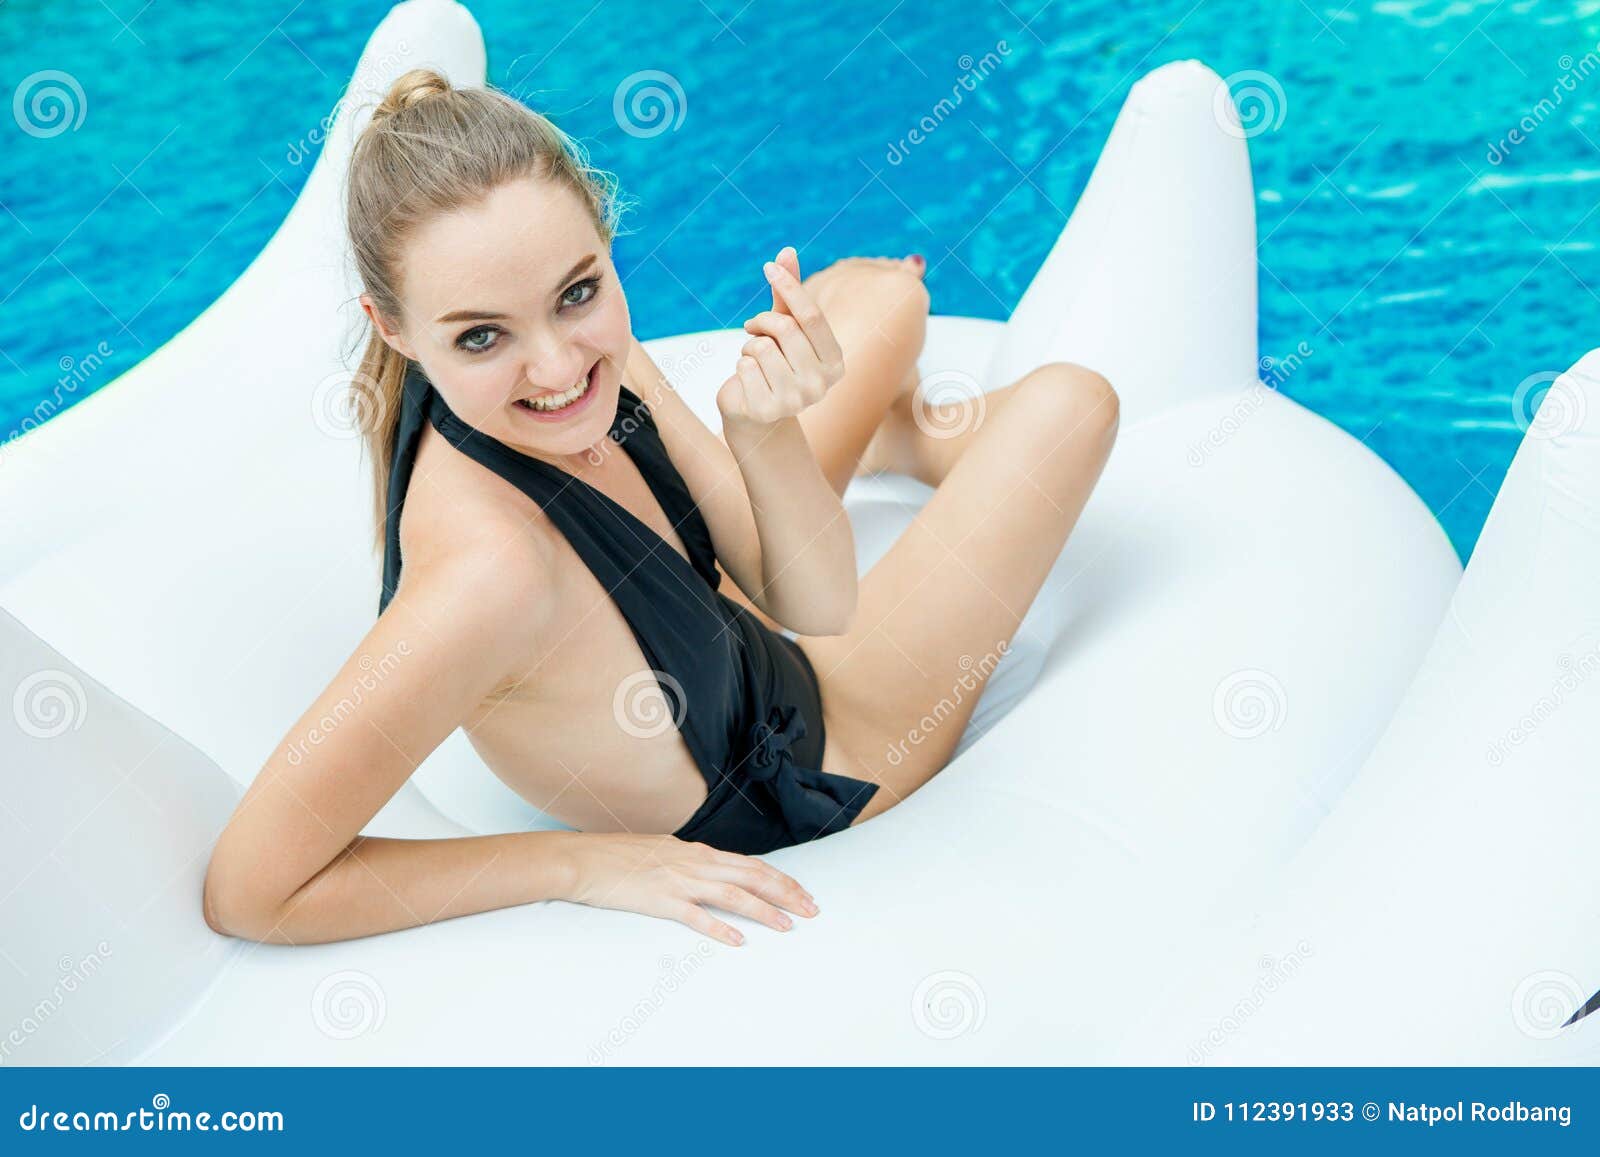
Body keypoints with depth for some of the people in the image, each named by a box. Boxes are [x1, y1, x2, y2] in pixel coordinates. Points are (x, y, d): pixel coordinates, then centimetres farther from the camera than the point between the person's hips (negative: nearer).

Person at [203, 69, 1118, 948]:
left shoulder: (589, 363, -21)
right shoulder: (491, 567, -43)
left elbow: (815, 605, -16)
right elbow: (250, 892, -36)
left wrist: (765, 432, -37)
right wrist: (582, 863, -28)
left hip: (762, 655, 6)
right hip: (772, 796, -6)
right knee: (1067, 405, 1)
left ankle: (900, 430, 53)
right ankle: (906, 439, 38)